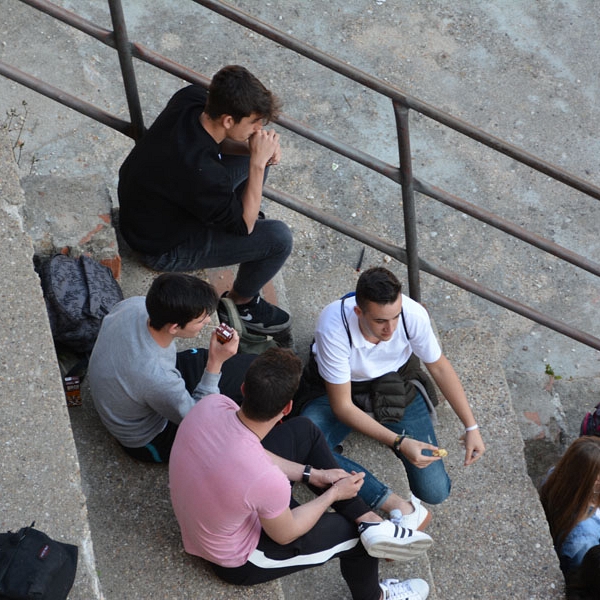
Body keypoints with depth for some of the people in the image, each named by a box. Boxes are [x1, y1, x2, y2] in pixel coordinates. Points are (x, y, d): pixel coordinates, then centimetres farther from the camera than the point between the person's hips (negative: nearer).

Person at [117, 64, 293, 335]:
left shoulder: (191, 97, -20)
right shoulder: (201, 172, -41)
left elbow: (217, 140, 4)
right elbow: (244, 226, -23)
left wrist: (252, 151, -15)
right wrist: (257, 163, -28)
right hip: (163, 248, -8)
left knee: (254, 160, 8)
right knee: (278, 238, -15)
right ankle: (241, 300, 13)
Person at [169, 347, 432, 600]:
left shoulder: (211, 405, -24)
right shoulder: (266, 481, -40)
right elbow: (284, 534, -17)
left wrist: (311, 473, 0)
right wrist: (334, 493, -4)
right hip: (238, 561, -6)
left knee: (303, 431, 9)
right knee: (358, 532, 12)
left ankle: (367, 521, 13)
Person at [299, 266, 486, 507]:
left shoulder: (413, 314, -28)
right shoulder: (333, 327, -35)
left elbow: (439, 367, -7)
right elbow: (342, 406, -26)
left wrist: (471, 427, -9)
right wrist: (399, 442, -35)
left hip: (398, 382, 2)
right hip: (345, 390, -2)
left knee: (434, 492, -11)